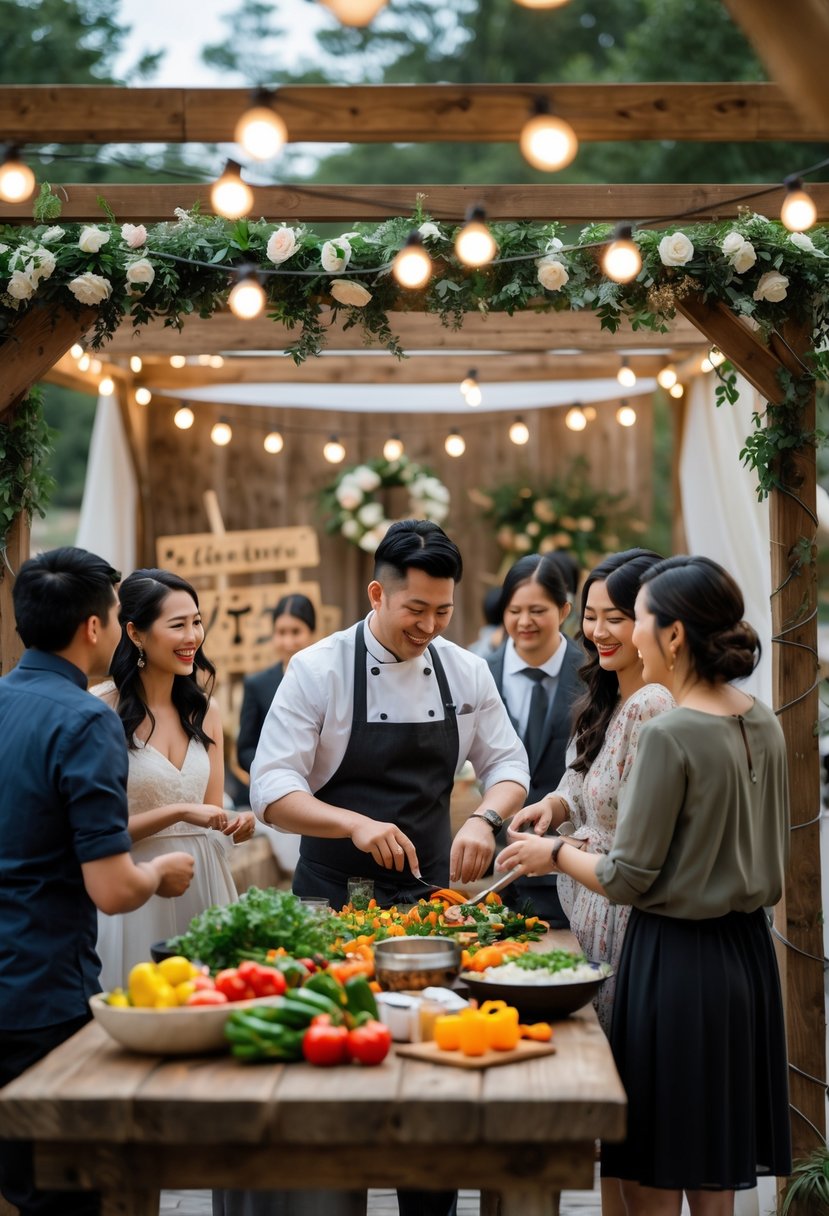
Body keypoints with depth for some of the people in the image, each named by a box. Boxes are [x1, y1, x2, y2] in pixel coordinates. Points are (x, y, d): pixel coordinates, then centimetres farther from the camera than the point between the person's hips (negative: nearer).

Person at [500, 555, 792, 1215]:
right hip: (748, 951, 8)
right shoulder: (764, 723, 5)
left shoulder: (671, 734, -19)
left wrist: (557, 854, 3)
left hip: (676, 961, -8)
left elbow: (629, 881, -15)